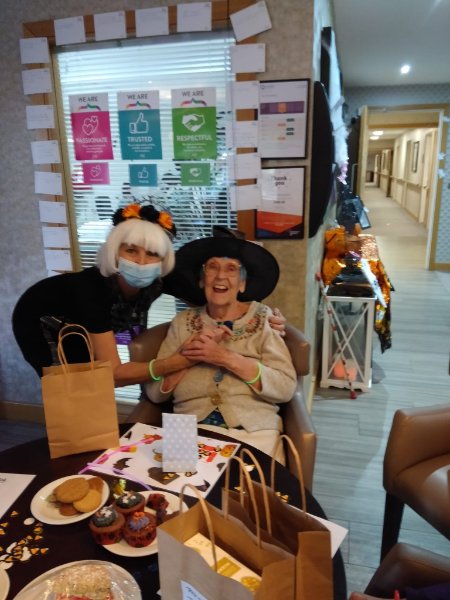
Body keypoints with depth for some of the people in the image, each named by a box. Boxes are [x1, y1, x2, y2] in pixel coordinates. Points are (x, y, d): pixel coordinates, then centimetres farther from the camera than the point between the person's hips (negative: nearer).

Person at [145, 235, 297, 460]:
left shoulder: (261, 318, 2)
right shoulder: (183, 322, 8)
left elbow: (286, 388, -9)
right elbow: (154, 392, 3)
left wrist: (225, 357, -16)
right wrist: (191, 354, -11)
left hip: (253, 431, -1)